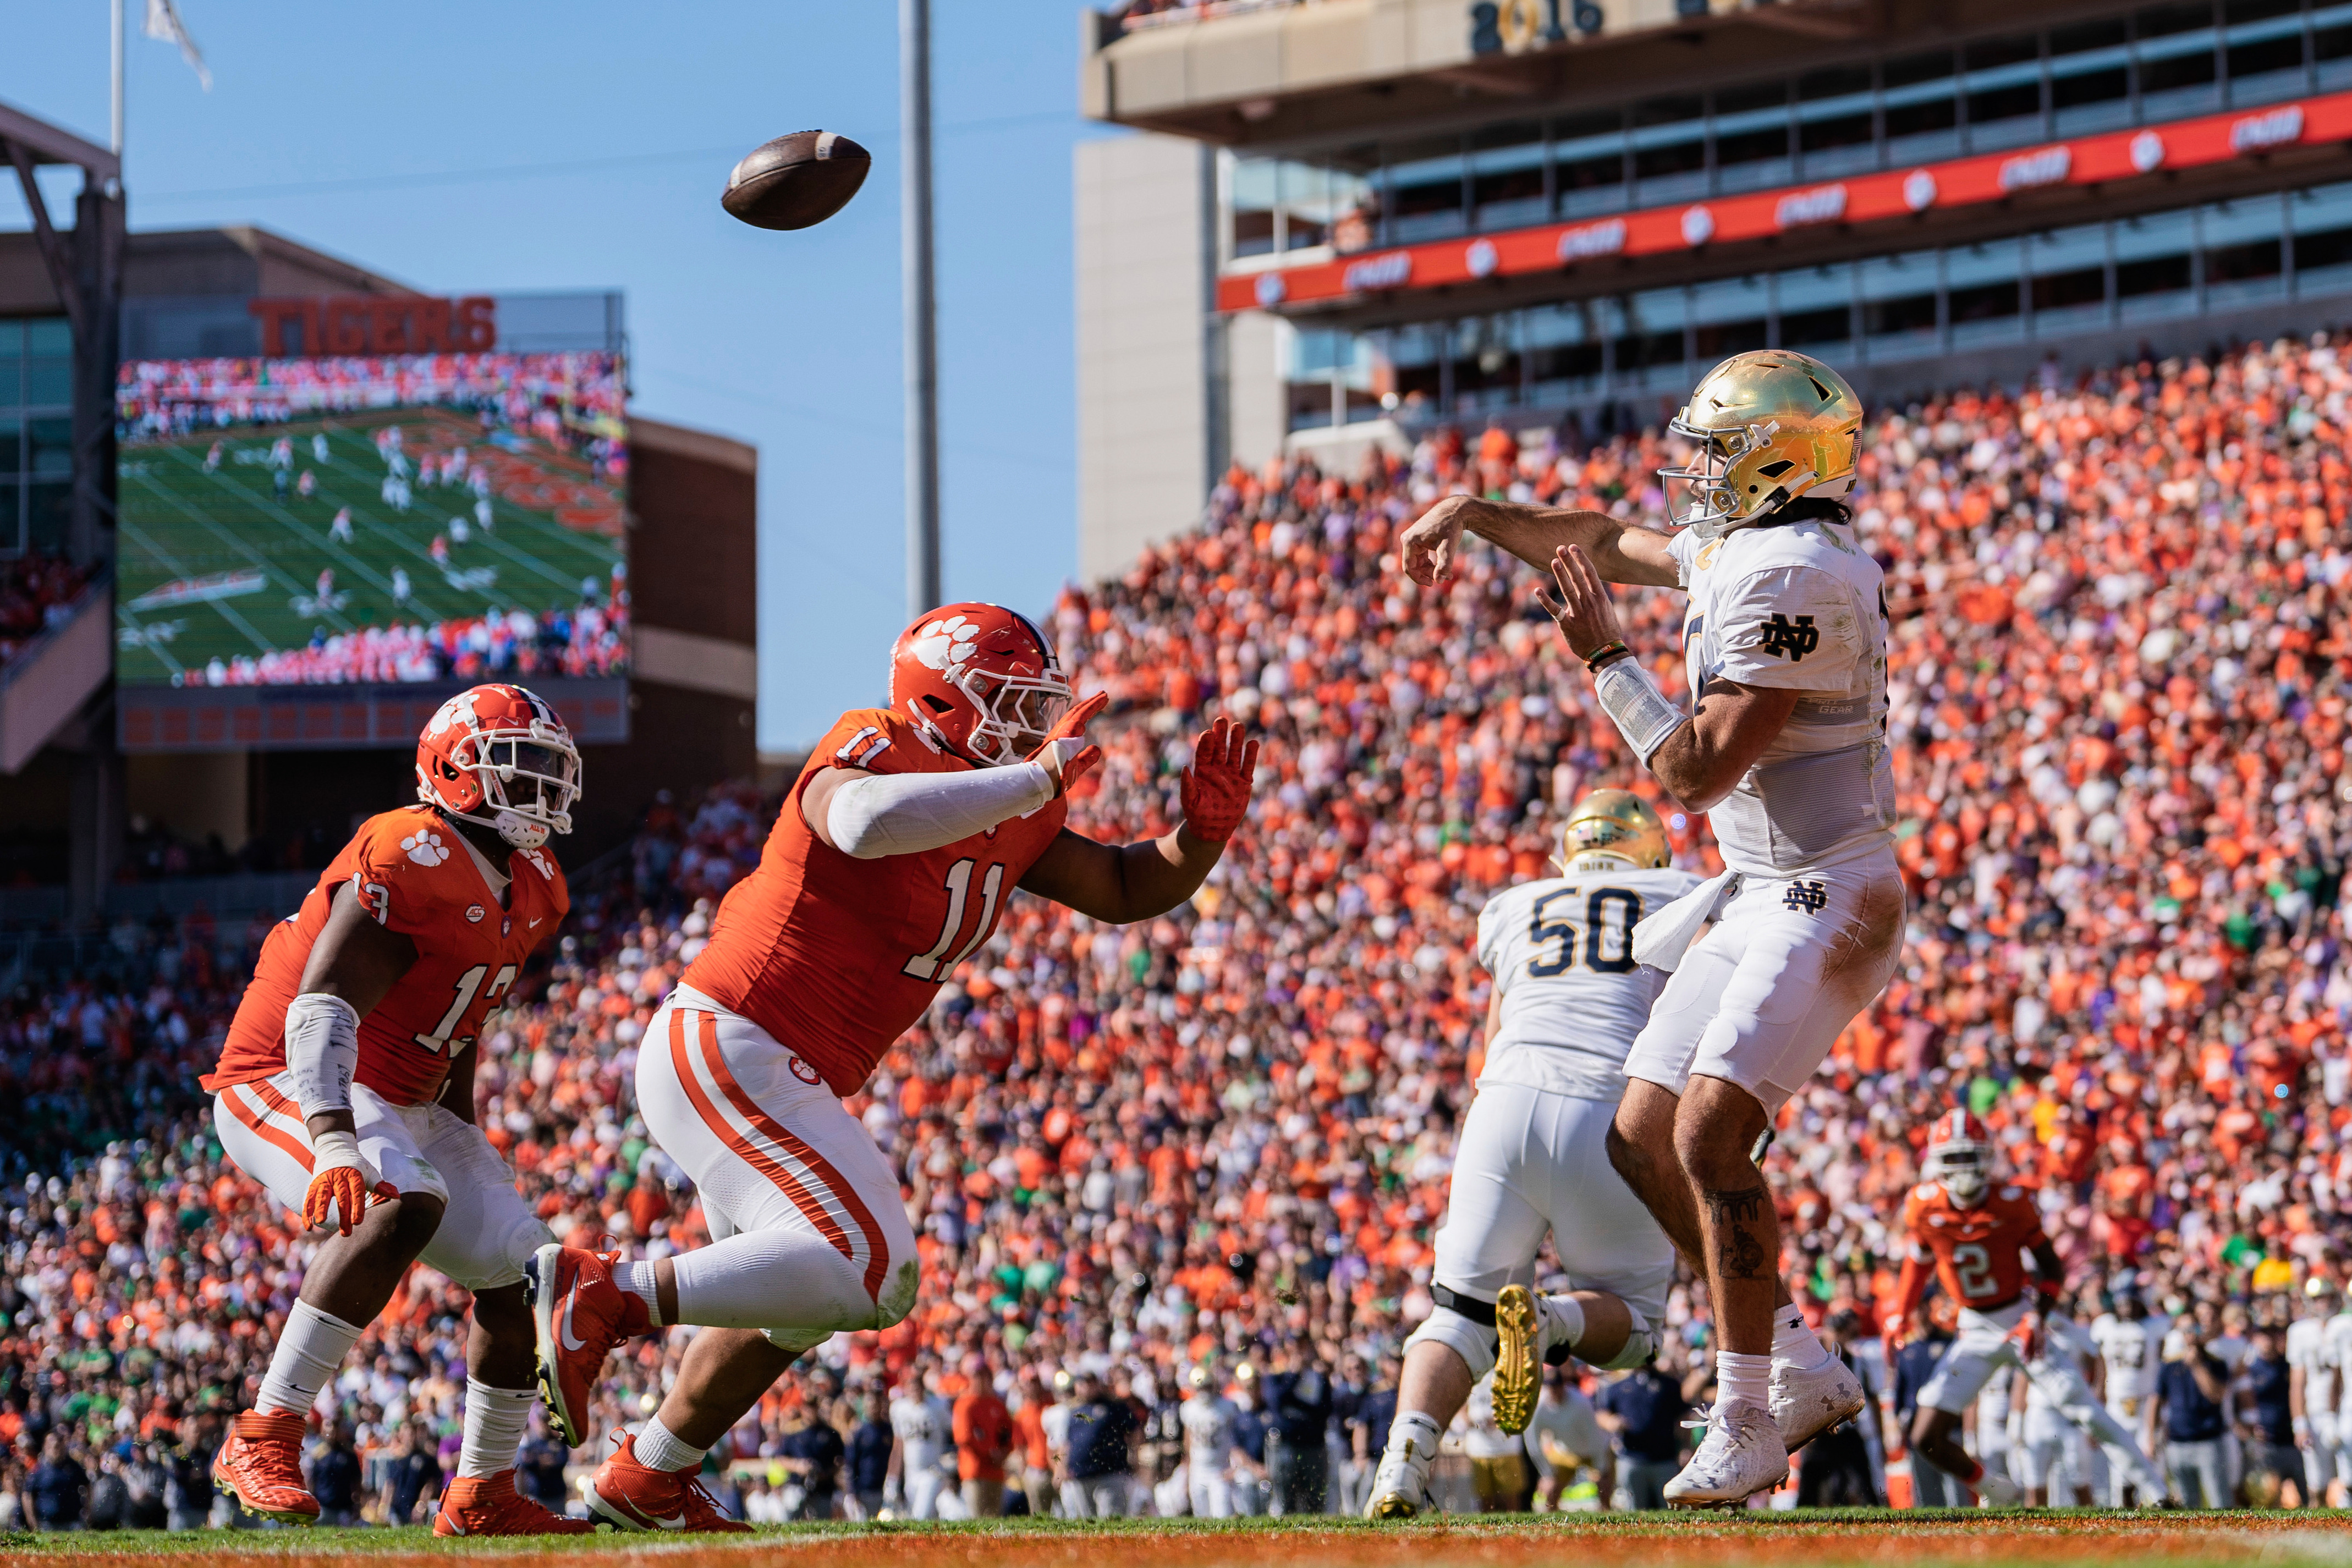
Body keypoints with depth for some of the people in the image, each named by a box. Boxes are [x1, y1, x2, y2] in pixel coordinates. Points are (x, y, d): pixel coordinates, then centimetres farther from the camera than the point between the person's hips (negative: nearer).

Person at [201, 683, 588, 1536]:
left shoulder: (529, 892, 8)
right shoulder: (407, 860, -22)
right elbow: (323, 1006, -31)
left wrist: (464, 1145, 25)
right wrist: (334, 1141, -43)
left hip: (400, 1104, 10)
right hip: (286, 1086, -10)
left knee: (519, 1268, 6)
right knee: (402, 1207, -36)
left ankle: (483, 1496, 21)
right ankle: (263, 1440, -33)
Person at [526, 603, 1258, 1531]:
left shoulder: (1008, 808, 10)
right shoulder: (877, 754, -17)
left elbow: (1126, 891, 18)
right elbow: (867, 823, -43)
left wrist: (1201, 835, -2)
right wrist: (1038, 777, -36)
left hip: (787, 1083, 11)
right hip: (724, 1048, -11)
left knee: (806, 1295, 24)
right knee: (861, 1264, -21)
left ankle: (643, 1483, 36)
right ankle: (605, 1297, -13)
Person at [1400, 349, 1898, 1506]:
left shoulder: (1794, 576, -21)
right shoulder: (1735, 546, 10)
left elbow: (1696, 771, -21)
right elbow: (1610, 543, 31)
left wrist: (1604, 659, -12)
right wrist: (1473, 513, 29)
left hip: (1826, 898, -11)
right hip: (1754, 892, 11)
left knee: (1709, 1136, -20)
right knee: (1642, 1140, 8)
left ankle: (1746, 1425, -12)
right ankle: (1804, 1372, 13)